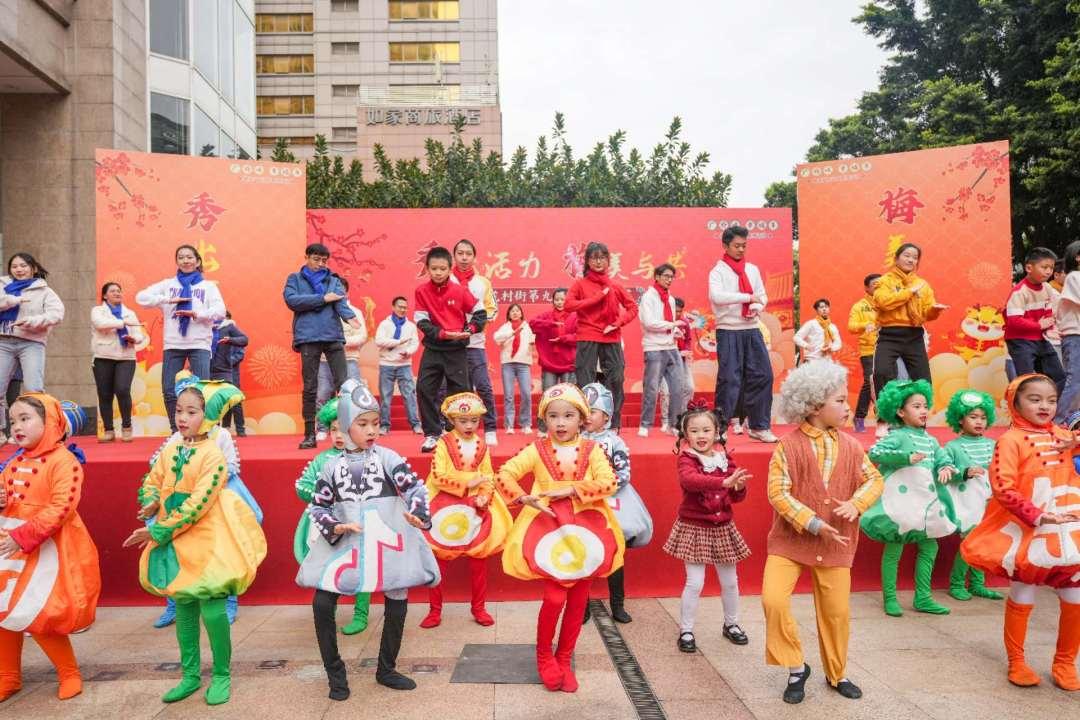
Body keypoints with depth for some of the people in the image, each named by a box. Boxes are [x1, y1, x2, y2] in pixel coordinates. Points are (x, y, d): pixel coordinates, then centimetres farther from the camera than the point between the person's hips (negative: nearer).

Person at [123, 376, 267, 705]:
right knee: (183, 608, 13)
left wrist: (158, 531, -17)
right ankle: (190, 675, 27)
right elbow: (150, 483, 15)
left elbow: (198, 504, -19)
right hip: (174, 542, 6)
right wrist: (151, 503, -8)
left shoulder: (213, 455, -14)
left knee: (212, 610, -6)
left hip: (206, 542, -6)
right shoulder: (169, 450, 6)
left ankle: (221, 675, 12)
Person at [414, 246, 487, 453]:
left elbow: (481, 312, 3)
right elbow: (421, 322, -8)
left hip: (457, 350, -1)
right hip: (432, 349, 1)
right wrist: (443, 334, -20)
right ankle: (432, 434, 9)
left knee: (459, 391, 5)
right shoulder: (421, 291, -3)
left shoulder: (460, 290, -4)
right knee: (425, 389, -4)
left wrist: (470, 330, -13)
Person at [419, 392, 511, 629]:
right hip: (446, 507, -3)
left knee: (479, 559, 10)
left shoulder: (482, 445, 3)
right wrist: (467, 481, -21)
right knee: (439, 562, 6)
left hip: (475, 508, 3)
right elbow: (438, 476, -17)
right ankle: (435, 610, 21)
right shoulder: (444, 443, -8)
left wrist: (484, 496, -15)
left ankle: (479, 608, 25)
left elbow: (488, 477, 3)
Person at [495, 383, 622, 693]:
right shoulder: (536, 449, -4)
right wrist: (525, 498, -25)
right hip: (549, 527, -2)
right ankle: (544, 656, 18)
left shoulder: (591, 450, -2)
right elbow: (504, 475, -10)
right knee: (555, 597, -9)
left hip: (586, 528, 2)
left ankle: (564, 660, 29)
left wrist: (570, 490, -22)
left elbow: (609, 483, -16)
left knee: (578, 600, 9)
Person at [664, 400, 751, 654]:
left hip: (723, 527, 5)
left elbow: (736, 497, 2)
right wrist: (724, 482, -48)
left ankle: (731, 624, 37)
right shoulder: (687, 458, -12)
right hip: (694, 527, -5)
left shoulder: (725, 458, 3)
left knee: (730, 581, 15)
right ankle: (685, 631, 12)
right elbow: (689, 479, -37)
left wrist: (740, 487, -22)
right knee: (695, 582, -5)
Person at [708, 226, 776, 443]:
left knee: (763, 375, 3)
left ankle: (759, 427, 14)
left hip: (752, 330, 5)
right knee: (729, 379, -5)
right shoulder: (718, 271, -3)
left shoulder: (753, 269, 13)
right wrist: (748, 297, -18)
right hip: (729, 332, -5)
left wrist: (757, 307, -9)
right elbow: (716, 296, -20)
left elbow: (763, 295, 14)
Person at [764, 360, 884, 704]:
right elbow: (778, 493, -15)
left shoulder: (850, 446, 3)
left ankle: (836, 674, 33)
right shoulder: (789, 444, -11)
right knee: (773, 600, -16)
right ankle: (796, 668, 7)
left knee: (837, 611, 9)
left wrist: (856, 504, -10)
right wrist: (812, 523, -22)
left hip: (836, 543, 4)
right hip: (790, 539, -3)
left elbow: (875, 479, 10)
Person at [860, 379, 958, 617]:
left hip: (926, 503, 7)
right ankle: (890, 598, 12)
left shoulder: (930, 439, 13)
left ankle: (923, 597, 23)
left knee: (929, 547, 10)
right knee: (894, 548, 1)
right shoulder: (898, 436, -9)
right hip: (901, 501, -7)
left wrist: (946, 468, -9)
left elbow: (943, 457, 14)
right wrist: (906, 457, -28)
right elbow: (875, 452, -20)